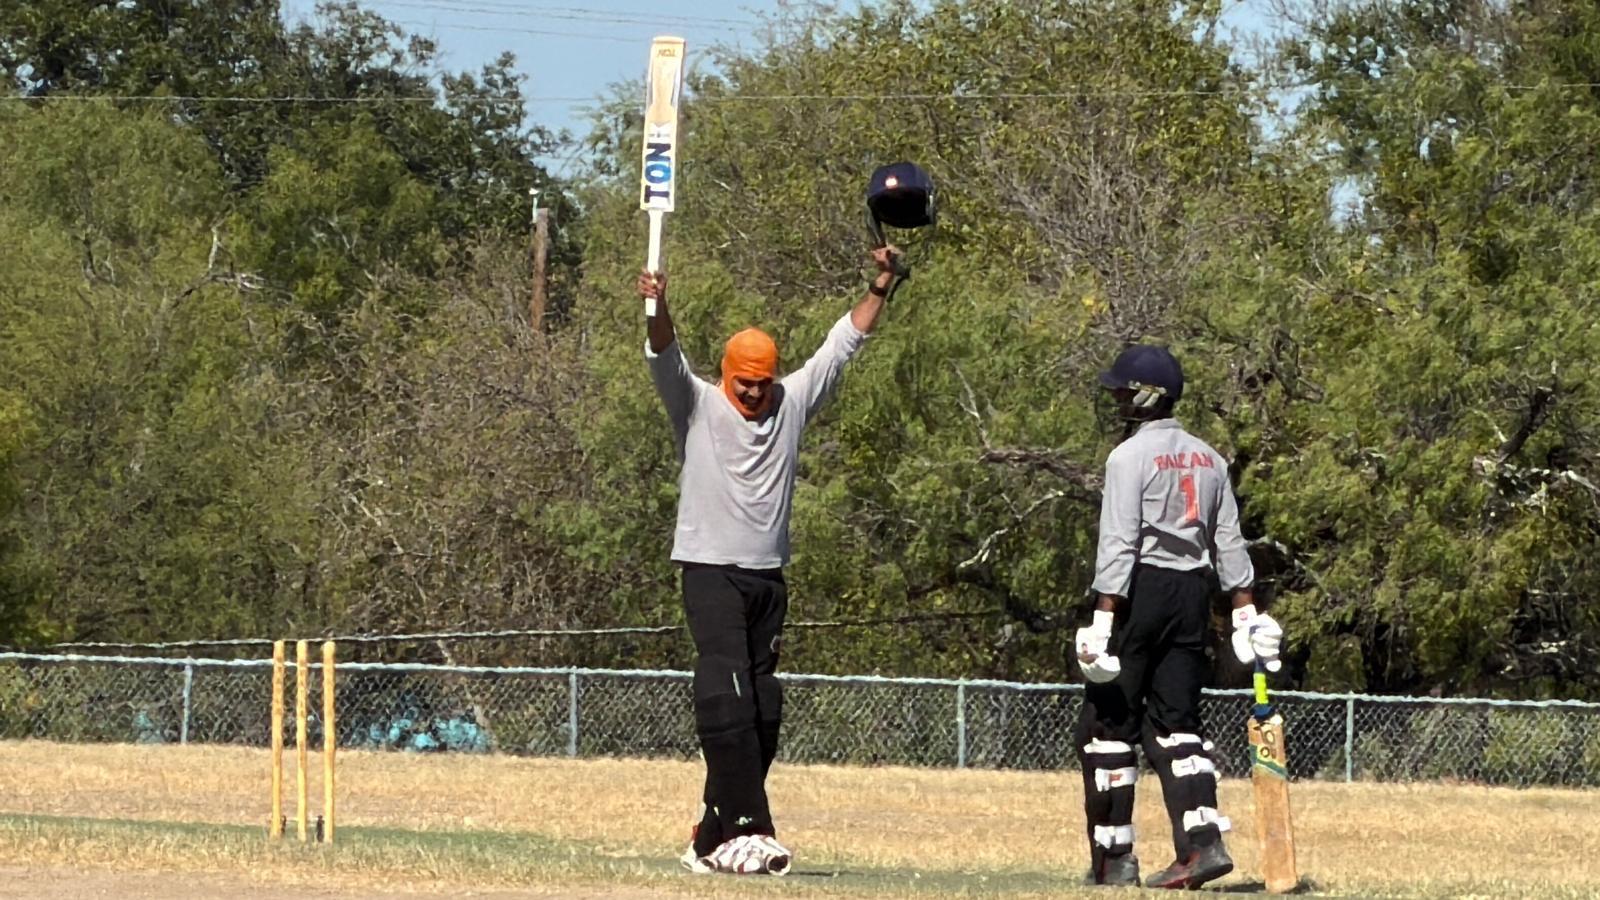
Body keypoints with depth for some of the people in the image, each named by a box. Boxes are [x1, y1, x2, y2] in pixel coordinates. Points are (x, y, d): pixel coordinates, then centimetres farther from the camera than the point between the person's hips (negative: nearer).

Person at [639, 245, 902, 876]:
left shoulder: (792, 402, 10)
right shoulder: (698, 405, -2)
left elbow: (843, 343, 12)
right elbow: (666, 361, -20)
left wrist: (880, 286, 3)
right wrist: (658, 313, -39)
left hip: (769, 579, 6)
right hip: (711, 572, -6)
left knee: (761, 713, 4)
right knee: (728, 704, -16)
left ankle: (715, 838, 9)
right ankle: (749, 830, -24)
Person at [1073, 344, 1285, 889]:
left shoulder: (1130, 456, -9)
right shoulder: (1208, 458, 13)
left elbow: (1119, 544, -16)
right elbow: (1229, 542, 12)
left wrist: (1103, 621, -18)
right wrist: (1245, 612, 14)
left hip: (1141, 590, -7)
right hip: (1193, 590, 7)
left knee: (1109, 722, 1)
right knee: (1176, 720, 9)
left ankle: (1113, 857, -1)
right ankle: (1202, 841, -6)